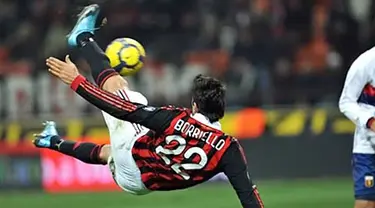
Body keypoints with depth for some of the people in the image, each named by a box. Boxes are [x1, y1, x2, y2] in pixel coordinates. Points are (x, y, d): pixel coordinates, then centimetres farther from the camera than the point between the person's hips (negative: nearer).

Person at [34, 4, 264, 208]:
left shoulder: (177, 120, -27)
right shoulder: (228, 148, -21)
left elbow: (125, 110, -26)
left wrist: (76, 80, -21)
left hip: (131, 156, -4)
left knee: (114, 82, 12)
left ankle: (84, 38, 35)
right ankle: (56, 142, 60)